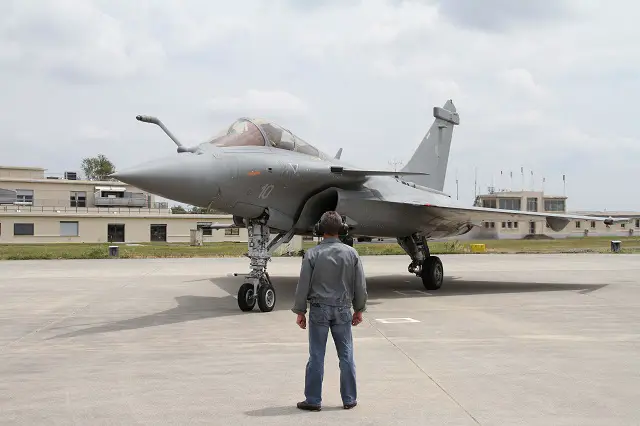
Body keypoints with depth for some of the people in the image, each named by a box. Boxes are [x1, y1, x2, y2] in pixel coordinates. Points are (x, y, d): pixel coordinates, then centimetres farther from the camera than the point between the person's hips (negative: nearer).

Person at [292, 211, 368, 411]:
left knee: (316, 356, 4)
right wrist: (359, 309, 15)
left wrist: (300, 312, 5)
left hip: (319, 310, -2)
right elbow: (360, 285, 4)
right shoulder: (351, 253, -1)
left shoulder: (312, 254, -7)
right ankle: (349, 399, 16)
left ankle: (313, 400, 10)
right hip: (343, 309, 2)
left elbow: (303, 285, -5)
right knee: (346, 356, 9)